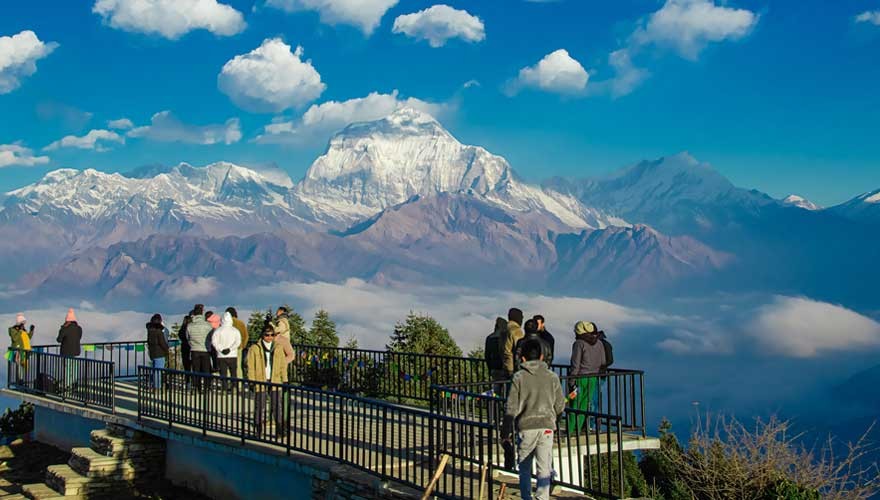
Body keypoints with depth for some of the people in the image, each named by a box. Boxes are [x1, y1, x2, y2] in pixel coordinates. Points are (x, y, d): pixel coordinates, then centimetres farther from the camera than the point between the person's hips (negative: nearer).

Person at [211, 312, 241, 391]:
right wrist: (230, 349, -11)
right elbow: (238, 341, -11)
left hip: (221, 356, 0)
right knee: (233, 373, 11)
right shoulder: (235, 330, 0)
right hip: (233, 355, 1)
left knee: (223, 374, 4)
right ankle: (232, 388, 7)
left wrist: (221, 349, -9)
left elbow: (214, 341, -11)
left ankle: (225, 389, 1)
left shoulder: (218, 330, -2)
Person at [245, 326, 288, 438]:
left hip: (275, 382, 2)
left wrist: (284, 380, 7)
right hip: (260, 382, -2)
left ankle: (280, 430, 2)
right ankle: (259, 431, 13)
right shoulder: (254, 349, 1)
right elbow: (251, 367, 0)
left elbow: (283, 366, 12)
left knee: (277, 407, -1)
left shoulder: (278, 349, 10)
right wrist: (252, 381, -5)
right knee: (259, 407, 4)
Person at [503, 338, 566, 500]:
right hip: (547, 426, 1)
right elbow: (560, 405, 8)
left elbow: (511, 407, -4)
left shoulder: (519, 377, -4)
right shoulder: (552, 377, 3)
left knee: (524, 468, 14)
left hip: (525, 427, -1)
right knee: (544, 467, 3)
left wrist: (506, 431, 5)